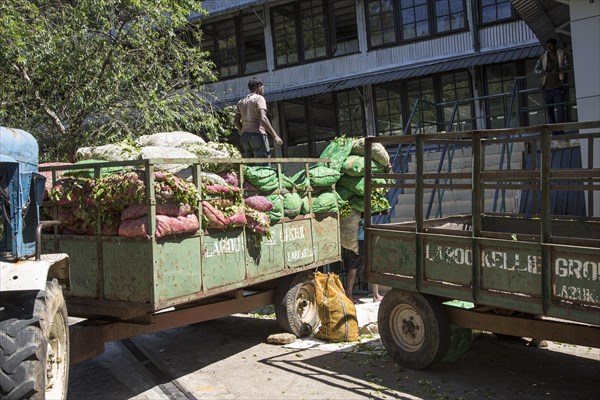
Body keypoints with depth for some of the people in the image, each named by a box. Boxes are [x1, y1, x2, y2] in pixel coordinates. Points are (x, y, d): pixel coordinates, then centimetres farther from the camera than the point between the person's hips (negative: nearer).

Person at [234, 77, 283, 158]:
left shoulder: (241, 102, 17)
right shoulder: (259, 98, -4)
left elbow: (236, 121, 15)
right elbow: (263, 119, -18)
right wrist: (275, 136, -20)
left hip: (245, 136, 7)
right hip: (258, 135, -7)